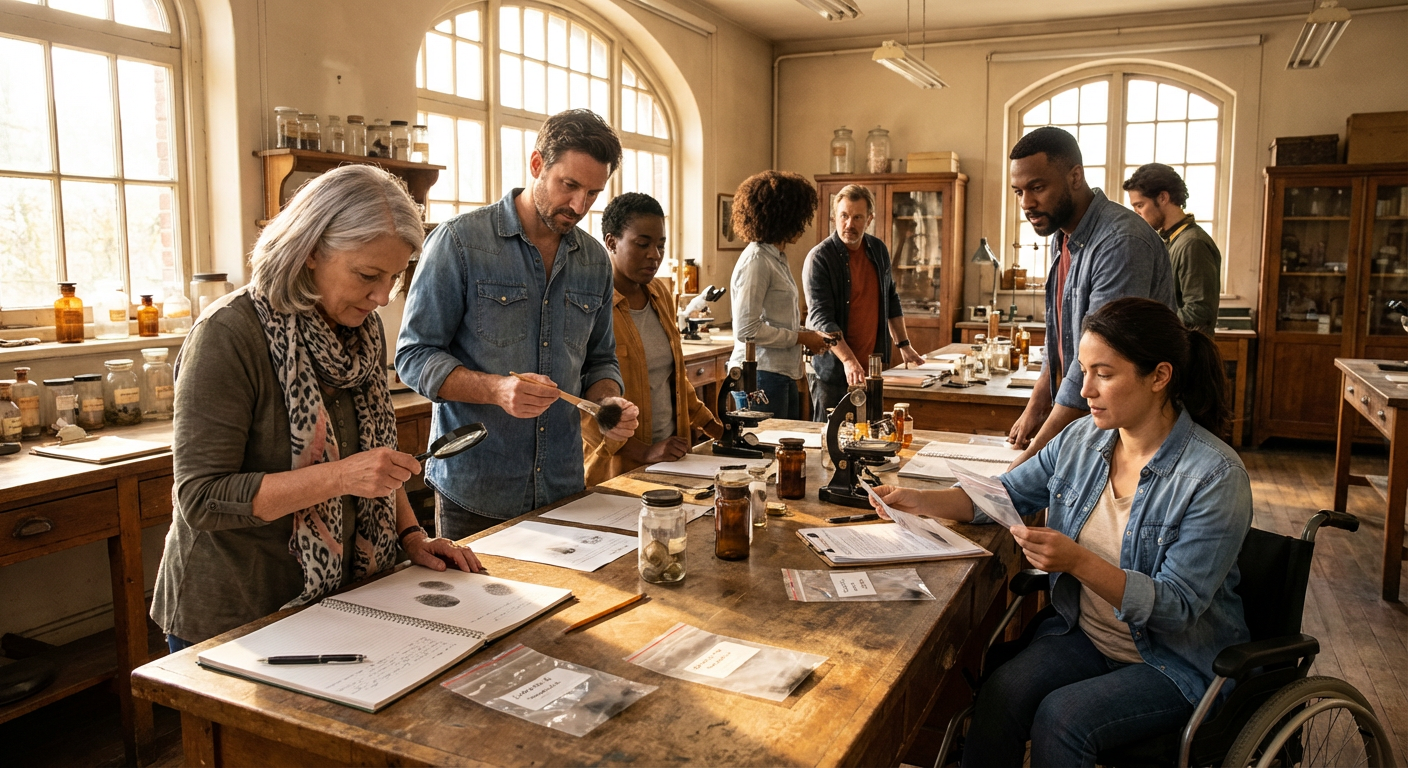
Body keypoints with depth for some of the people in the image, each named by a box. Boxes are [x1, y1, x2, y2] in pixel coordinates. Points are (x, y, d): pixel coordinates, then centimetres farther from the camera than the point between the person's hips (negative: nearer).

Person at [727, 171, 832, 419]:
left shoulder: (777, 258, 14)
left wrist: (809, 334, 6)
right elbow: (746, 329, -20)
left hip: (782, 376, 10)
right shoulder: (756, 261, -15)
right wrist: (801, 338, -13)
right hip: (761, 377, -10)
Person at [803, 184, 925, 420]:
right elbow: (821, 318, -20)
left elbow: (891, 300, 20)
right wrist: (848, 360, -29)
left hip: (872, 367, 5)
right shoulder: (819, 258, -12)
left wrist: (904, 344, 15)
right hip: (833, 371, -5)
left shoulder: (878, 250, 8)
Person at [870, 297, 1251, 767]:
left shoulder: (1215, 477, -19)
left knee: (1059, 719, -28)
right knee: (998, 696, -23)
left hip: (1179, 663, -4)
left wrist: (1078, 561, -36)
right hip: (1084, 635, 5)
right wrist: (920, 501, -3)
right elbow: (1006, 494, 11)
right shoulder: (1082, 438, -2)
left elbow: (1177, 607, -22)